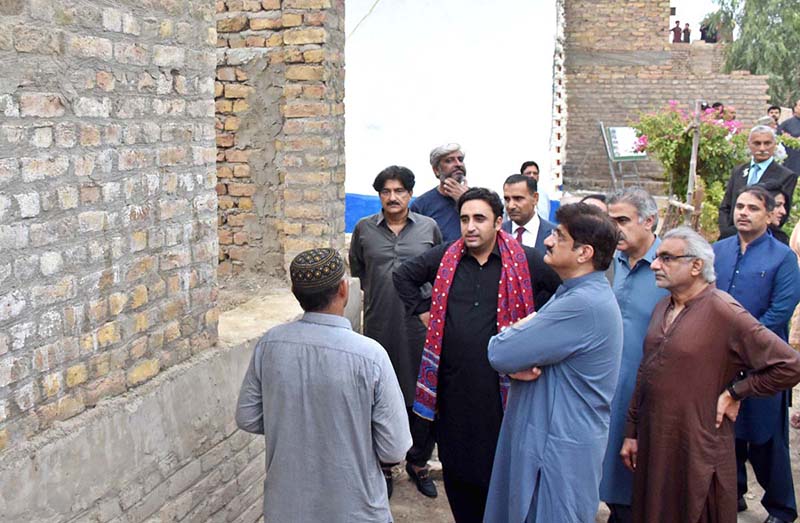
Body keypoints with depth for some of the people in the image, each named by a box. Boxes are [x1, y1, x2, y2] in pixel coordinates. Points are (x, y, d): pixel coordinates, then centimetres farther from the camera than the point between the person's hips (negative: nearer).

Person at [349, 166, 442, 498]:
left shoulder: (429, 228, 4)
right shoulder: (364, 229, 5)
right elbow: (356, 270, 18)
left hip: (419, 327, 0)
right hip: (379, 327, 0)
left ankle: (418, 462, 25)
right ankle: (383, 465, 24)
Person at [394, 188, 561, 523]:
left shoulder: (525, 261, -5)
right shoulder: (445, 256, 5)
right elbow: (403, 276, 19)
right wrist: (422, 311, 11)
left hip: (500, 385, -3)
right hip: (452, 382, 3)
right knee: (455, 462, 13)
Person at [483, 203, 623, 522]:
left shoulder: (585, 304, -24)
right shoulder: (572, 293, 12)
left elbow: (499, 353, -23)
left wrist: (517, 334, -1)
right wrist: (518, 365, -13)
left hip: (560, 451, -10)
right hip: (537, 435, 10)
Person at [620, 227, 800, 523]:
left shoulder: (723, 312, -15)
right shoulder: (662, 309, 9)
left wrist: (734, 393, -11)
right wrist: (632, 432, 15)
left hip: (698, 452, -7)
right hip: (651, 447, 7)